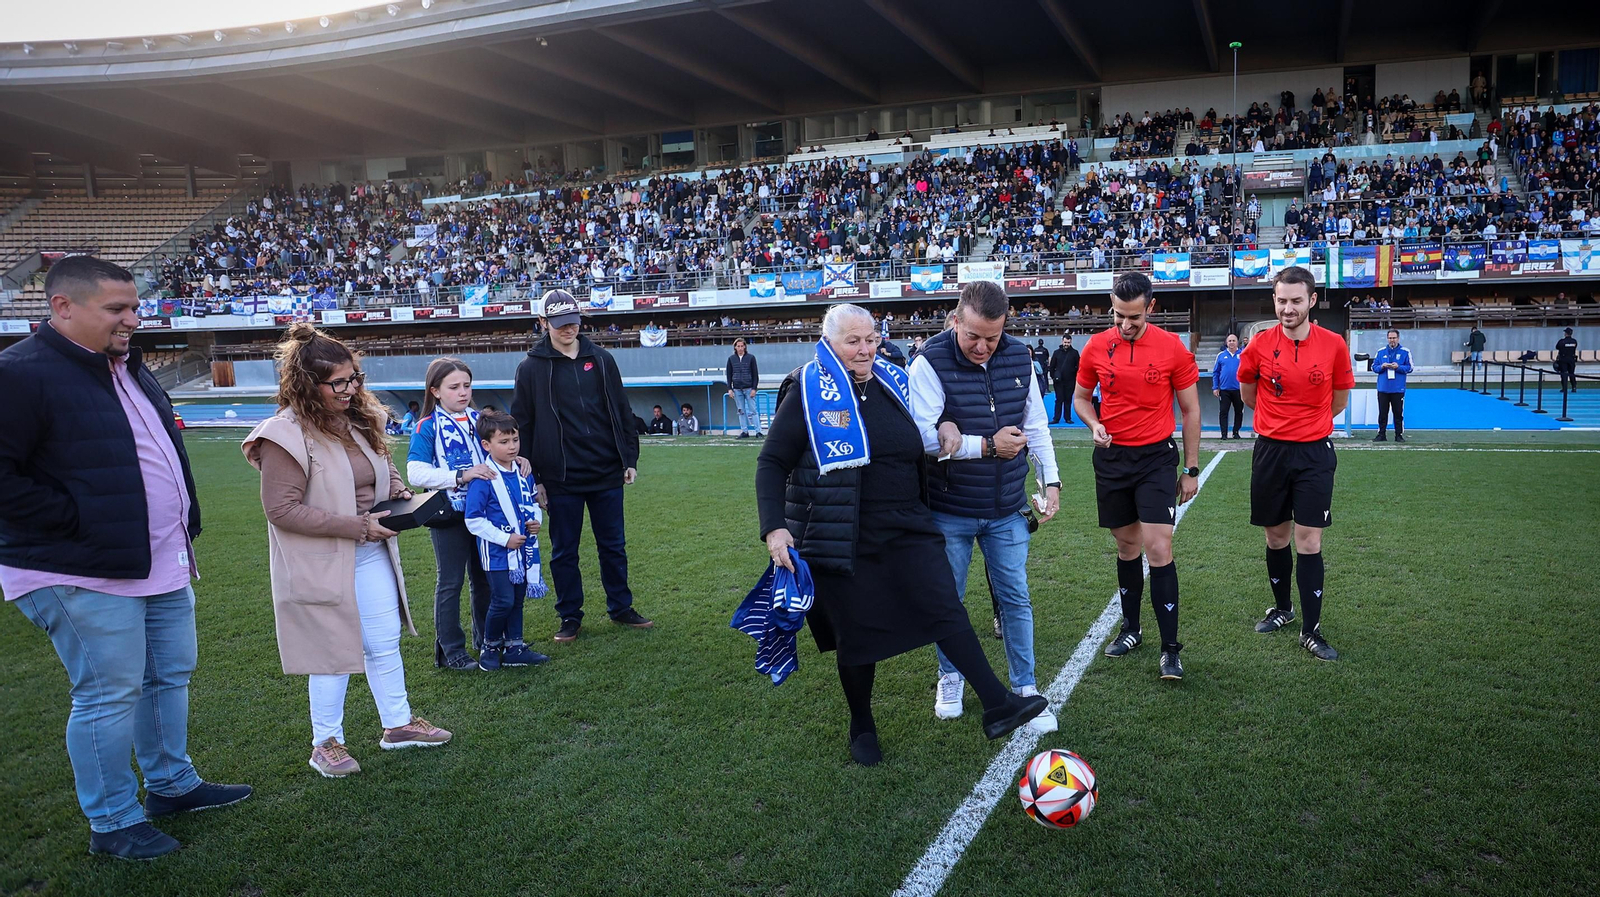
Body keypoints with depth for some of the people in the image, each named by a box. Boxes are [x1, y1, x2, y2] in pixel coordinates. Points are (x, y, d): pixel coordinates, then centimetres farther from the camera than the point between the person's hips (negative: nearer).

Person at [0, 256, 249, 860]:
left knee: (172, 676, 18)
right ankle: (113, 822, 18)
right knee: (110, 694, 1)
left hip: (162, 562, 9)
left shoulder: (127, 367, 13)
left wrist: (180, 528, 14)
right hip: (83, 575, -9)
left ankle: (171, 784, 36)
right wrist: (81, 522, -20)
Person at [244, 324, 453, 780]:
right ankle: (326, 743, 24)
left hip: (372, 555, 7)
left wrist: (399, 490, -2)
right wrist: (357, 525, -22)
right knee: (334, 654, 5)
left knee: (385, 642, 15)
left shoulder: (357, 419, 4)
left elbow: (383, 467, 21)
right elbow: (282, 508, -22)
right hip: (323, 564, -7)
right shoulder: (287, 435, -19)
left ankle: (398, 723, 32)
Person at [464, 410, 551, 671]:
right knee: (503, 601, -6)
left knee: (517, 599, 14)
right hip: (497, 552, -6)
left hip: (523, 549, 6)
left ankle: (514, 648, 25)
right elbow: (473, 520, -17)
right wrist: (505, 539, -18)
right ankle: (490, 647, 16)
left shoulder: (523, 472, 4)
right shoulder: (484, 479, -17)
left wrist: (535, 520, -1)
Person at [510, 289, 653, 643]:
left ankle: (620, 607, 27)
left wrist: (630, 458, 6)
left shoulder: (601, 360, 6)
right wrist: (532, 478, -3)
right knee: (564, 552, 8)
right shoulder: (531, 368, -1)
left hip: (607, 473, 2)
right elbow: (522, 426, 0)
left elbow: (622, 412, 11)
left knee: (614, 546, 12)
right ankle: (570, 616, 21)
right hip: (560, 479, -2)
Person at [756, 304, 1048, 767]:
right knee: (858, 634, 7)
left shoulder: (894, 381, 7)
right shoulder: (808, 391, -8)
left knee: (946, 610, -4)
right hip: (843, 537, -4)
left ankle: (998, 706, 1)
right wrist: (774, 527, -17)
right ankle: (862, 729, 27)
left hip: (906, 530, 4)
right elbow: (772, 463, -8)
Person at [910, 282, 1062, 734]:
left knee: (1015, 598, 7)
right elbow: (924, 437, -23)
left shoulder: (1020, 357, -1)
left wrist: (1051, 480, 7)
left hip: (1006, 510, 3)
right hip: (949, 511, -3)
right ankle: (950, 679, 32)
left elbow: (1036, 425, 10)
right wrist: (988, 446, -21)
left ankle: (1025, 689, 21)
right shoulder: (931, 363, -16)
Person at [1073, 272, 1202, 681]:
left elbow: (1191, 409, 1)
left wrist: (1192, 469, 2)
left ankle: (1170, 649, 0)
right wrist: (1094, 425, -8)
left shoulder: (1173, 348, -7)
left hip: (1156, 458, -3)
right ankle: (1131, 628, 29)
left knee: (1159, 550, -9)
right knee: (1127, 546, 12)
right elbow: (1081, 396, 14)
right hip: (1111, 458, 3)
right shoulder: (1096, 348, 0)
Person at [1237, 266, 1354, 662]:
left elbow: (1339, 399, 10)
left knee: (1309, 542, -2)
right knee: (1276, 537, 12)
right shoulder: (1259, 346, -4)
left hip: (1314, 454, -1)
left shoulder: (1334, 345, -5)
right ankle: (1282, 608, 32)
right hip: (1270, 451, 1)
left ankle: (1311, 630, 6)